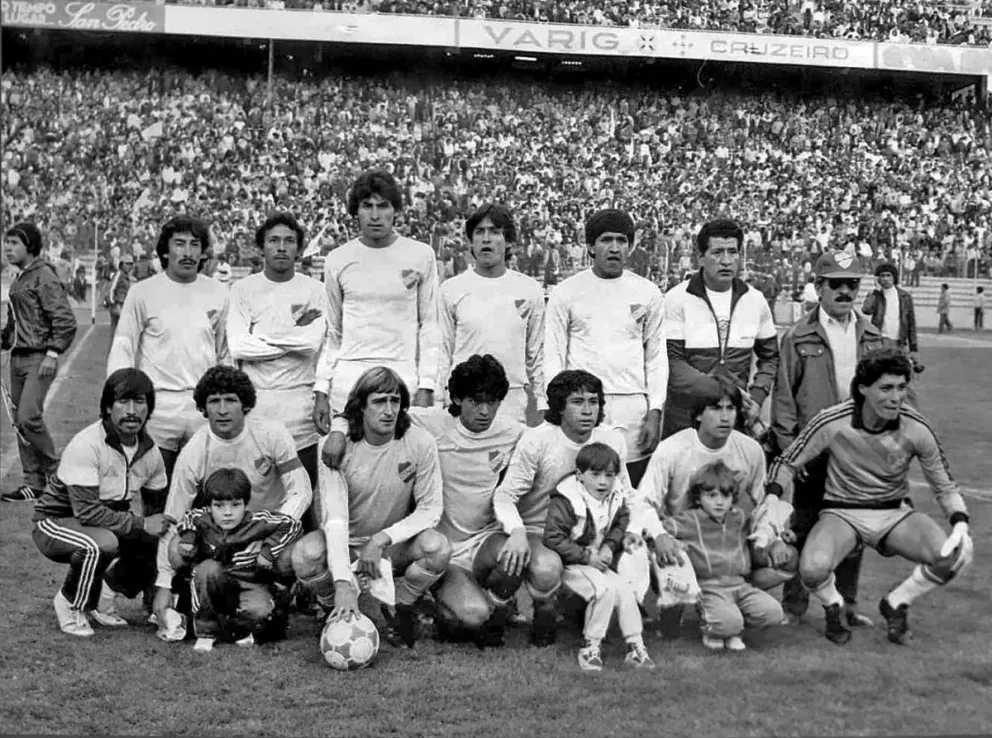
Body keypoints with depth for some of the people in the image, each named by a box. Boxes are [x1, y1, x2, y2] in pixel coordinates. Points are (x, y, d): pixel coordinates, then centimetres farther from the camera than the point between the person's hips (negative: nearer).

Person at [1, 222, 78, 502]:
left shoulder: (44, 277, -11)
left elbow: (65, 321, -15)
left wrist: (52, 354, -19)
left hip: (38, 360, -9)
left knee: (29, 417, -17)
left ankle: (56, 472, 1)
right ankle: (33, 483, 14)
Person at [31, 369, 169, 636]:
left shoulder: (150, 451, -6)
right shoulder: (86, 445, -27)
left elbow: (158, 511, 6)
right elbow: (87, 511, -33)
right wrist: (141, 524, -30)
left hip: (110, 525, 7)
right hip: (56, 522, -7)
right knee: (103, 544, -37)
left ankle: (106, 590, 13)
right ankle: (70, 603, -8)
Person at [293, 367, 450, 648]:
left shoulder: (420, 443, -14)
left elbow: (431, 509, -11)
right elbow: (334, 517, -25)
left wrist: (382, 539, -25)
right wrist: (343, 582, -38)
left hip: (397, 545, 1)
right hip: (346, 546, 0)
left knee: (437, 547, -30)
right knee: (307, 553, -32)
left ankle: (399, 609, 1)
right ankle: (338, 614, 2)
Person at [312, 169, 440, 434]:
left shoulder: (421, 256, 4)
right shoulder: (337, 260, 7)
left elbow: (429, 325, 6)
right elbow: (331, 331, 13)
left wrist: (426, 386, -2)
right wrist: (321, 390, 6)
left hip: (403, 377, -1)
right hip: (348, 381, 1)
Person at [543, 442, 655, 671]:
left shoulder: (615, 499, 2)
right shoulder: (564, 503, -18)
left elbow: (621, 522, 17)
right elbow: (553, 538, -21)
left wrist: (609, 546, -4)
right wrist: (586, 556, -22)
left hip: (600, 563, 6)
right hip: (571, 565, -6)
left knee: (624, 589, -12)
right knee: (605, 589, -26)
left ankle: (635, 645, -3)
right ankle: (590, 647, -15)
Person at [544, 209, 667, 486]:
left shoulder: (648, 293, 8)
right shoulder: (566, 292, 4)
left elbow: (656, 357, 9)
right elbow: (553, 356, 5)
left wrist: (655, 412, 0)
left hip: (632, 407, 1)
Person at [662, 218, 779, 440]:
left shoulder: (755, 300, 9)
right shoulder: (677, 299, -5)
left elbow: (770, 357, 18)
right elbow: (672, 364, -10)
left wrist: (757, 397, 1)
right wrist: (721, 391, -17)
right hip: (684, 420, -3)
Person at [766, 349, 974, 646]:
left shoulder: (917, 429, -12)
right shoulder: (832, 423, -17)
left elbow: (945, 487, 1)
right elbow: (786, 463, -3)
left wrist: (961, 524, -17)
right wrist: (774, 500, -22)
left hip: (895, 513, 2)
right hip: (842, 512, -2)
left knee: (953, 557, -25)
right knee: (813, 570, -34)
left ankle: (896, 604, 6)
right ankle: (833, 607, 6)